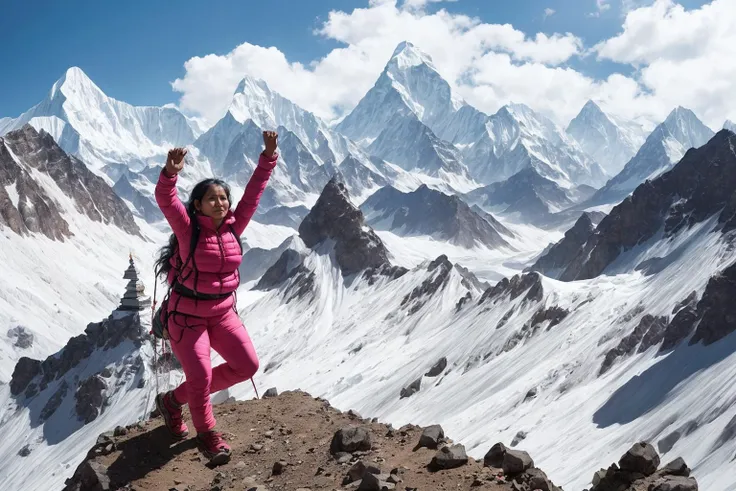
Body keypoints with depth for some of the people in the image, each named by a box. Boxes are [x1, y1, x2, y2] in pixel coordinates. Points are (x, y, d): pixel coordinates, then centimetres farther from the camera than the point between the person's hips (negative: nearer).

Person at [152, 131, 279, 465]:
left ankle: (174, 399, 17)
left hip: (223, 313, 6)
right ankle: (207, 435, 22)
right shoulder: (188, 228, -17)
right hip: (186, 316, -5)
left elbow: (254, 191, -4)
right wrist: (171, 172, -53)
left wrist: (269, 157, -9)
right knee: (201, 377, -9)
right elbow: (166, 201, -34)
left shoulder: (233, 226, -5)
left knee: (247, 366, 1)